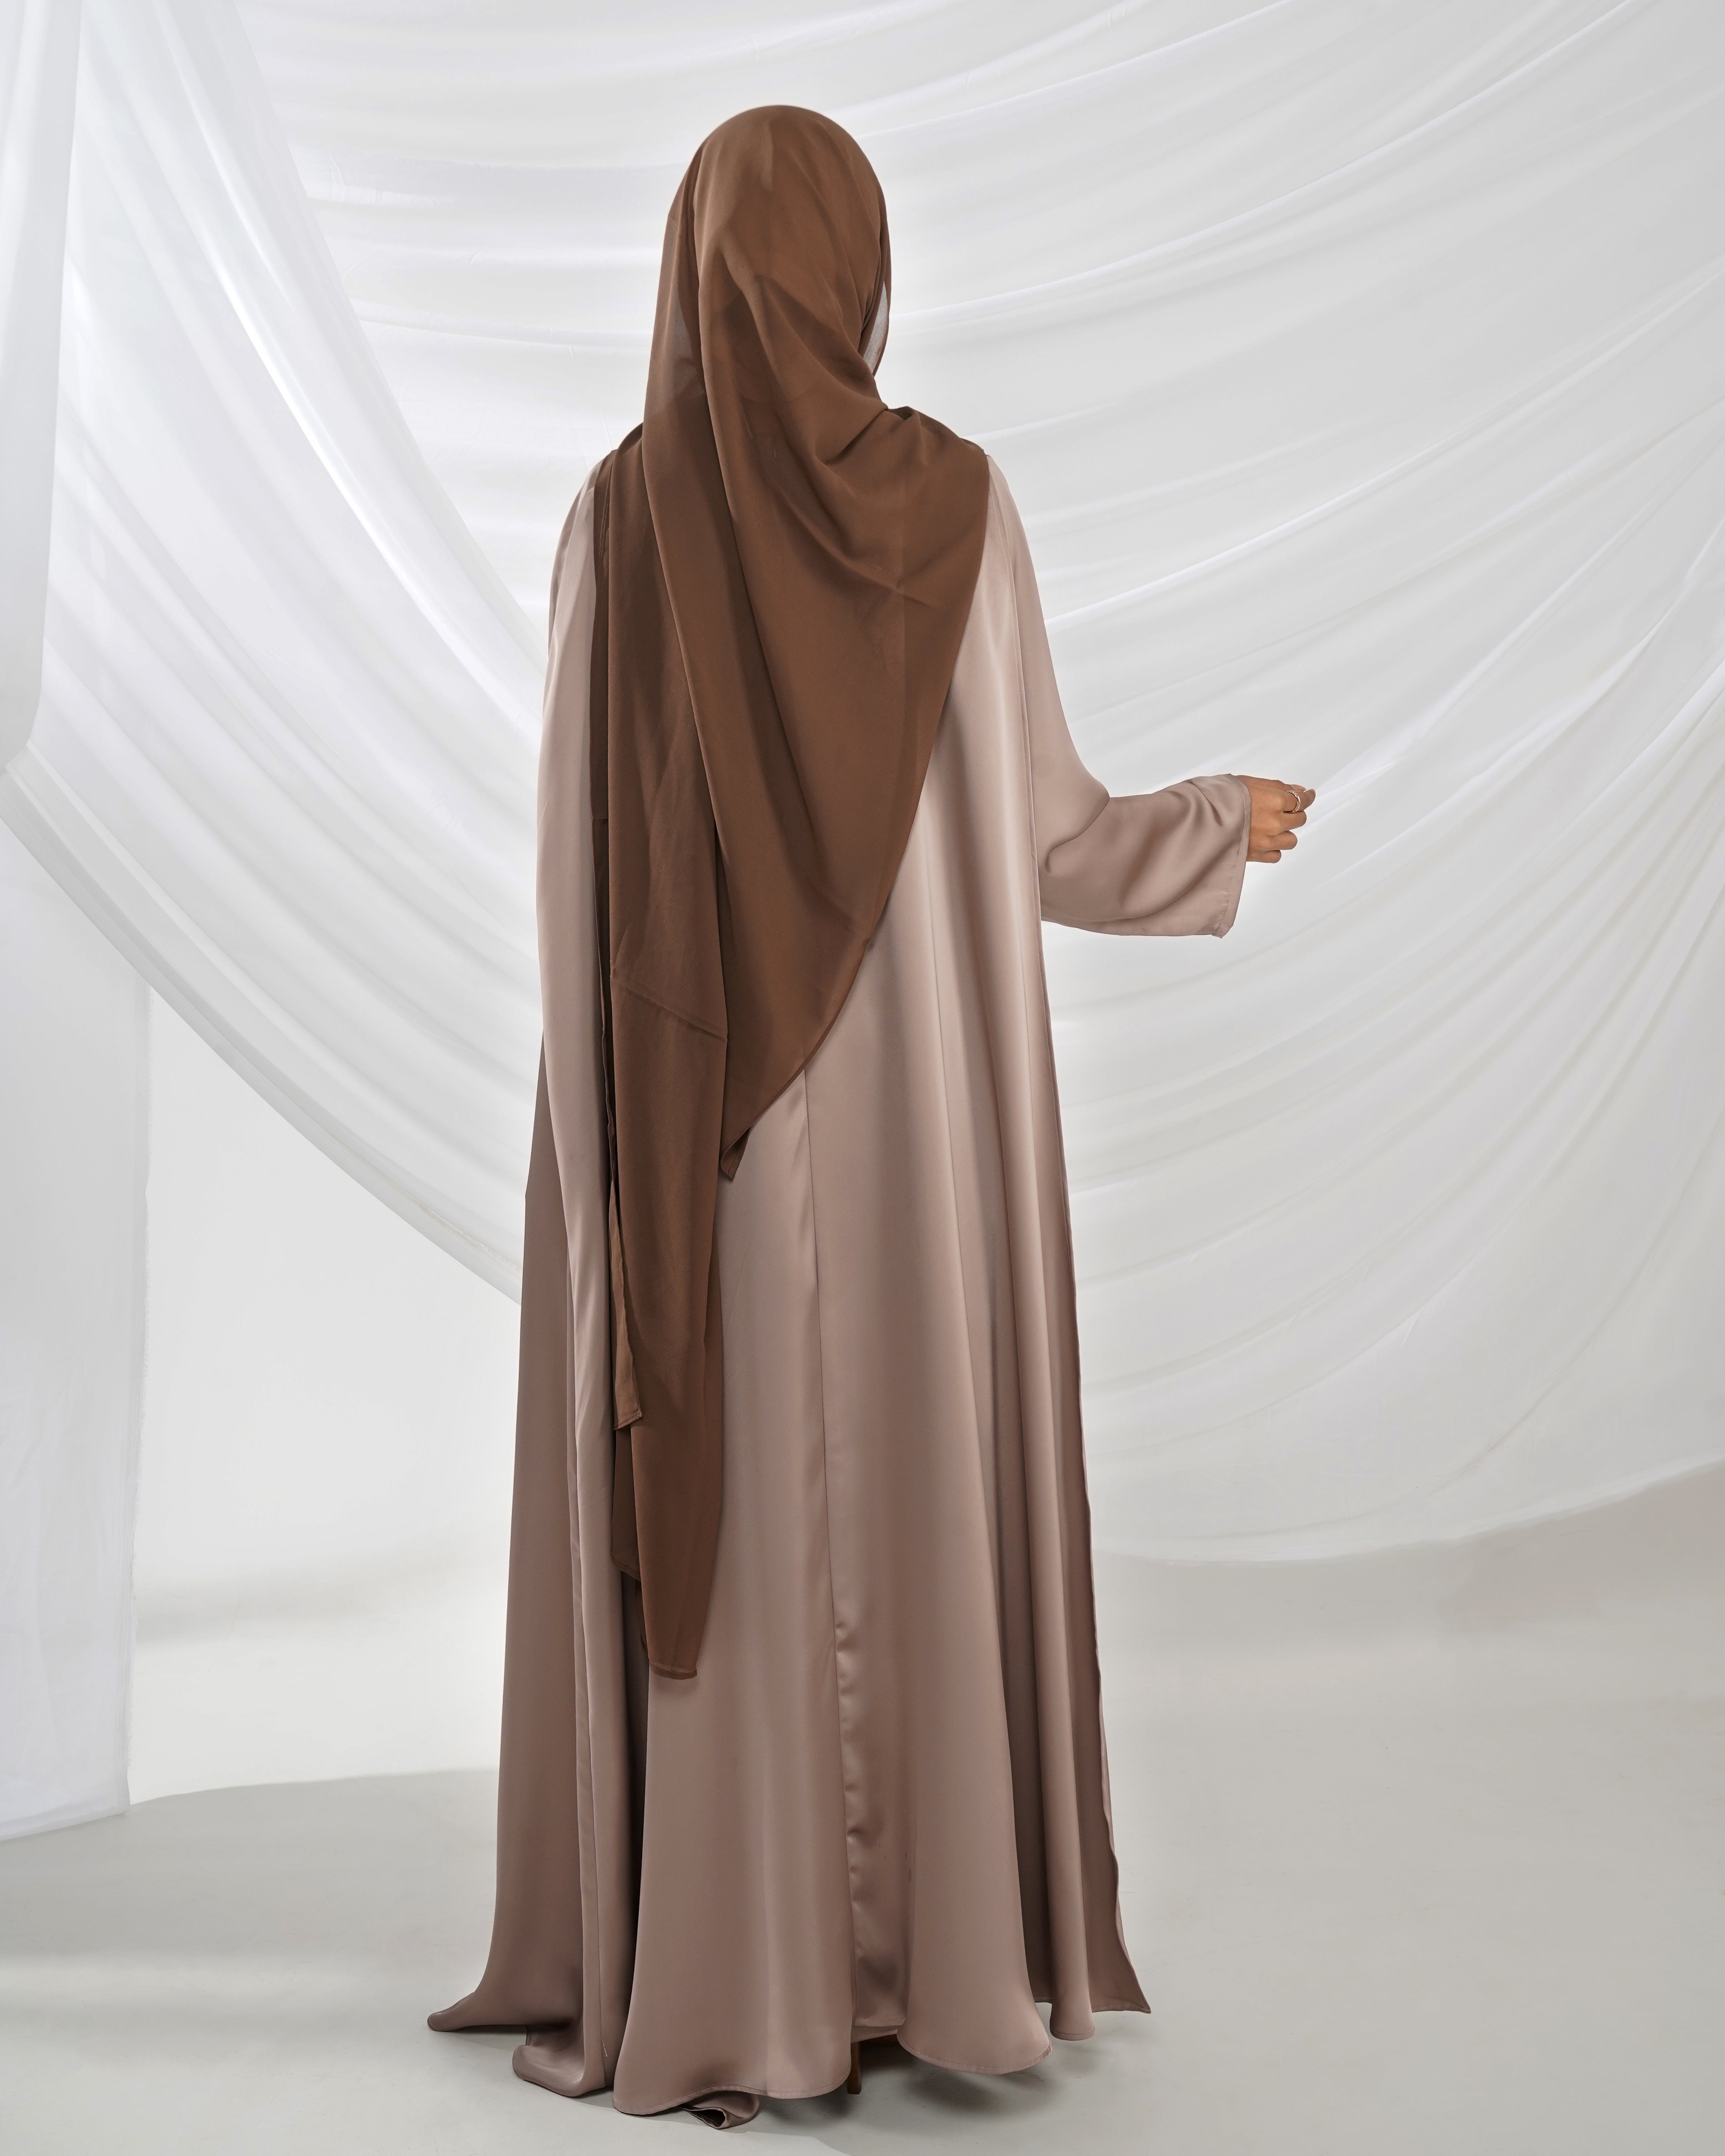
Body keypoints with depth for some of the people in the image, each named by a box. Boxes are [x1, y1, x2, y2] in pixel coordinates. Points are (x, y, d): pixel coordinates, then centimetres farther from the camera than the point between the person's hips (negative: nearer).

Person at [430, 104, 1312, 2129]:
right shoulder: (957, 502, -1)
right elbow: (1038, 829, -1)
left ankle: (712, 1980, 20)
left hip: (690, 1126, 0)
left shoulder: (621, 515, -2)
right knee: (925, 1506, 11)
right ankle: (951, 1955, 24)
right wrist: (1223, 824, 19)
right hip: (916, 1111, 1)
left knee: (713, 1521, 9)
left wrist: (600, 1141, 4)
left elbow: (579, 864, -4)